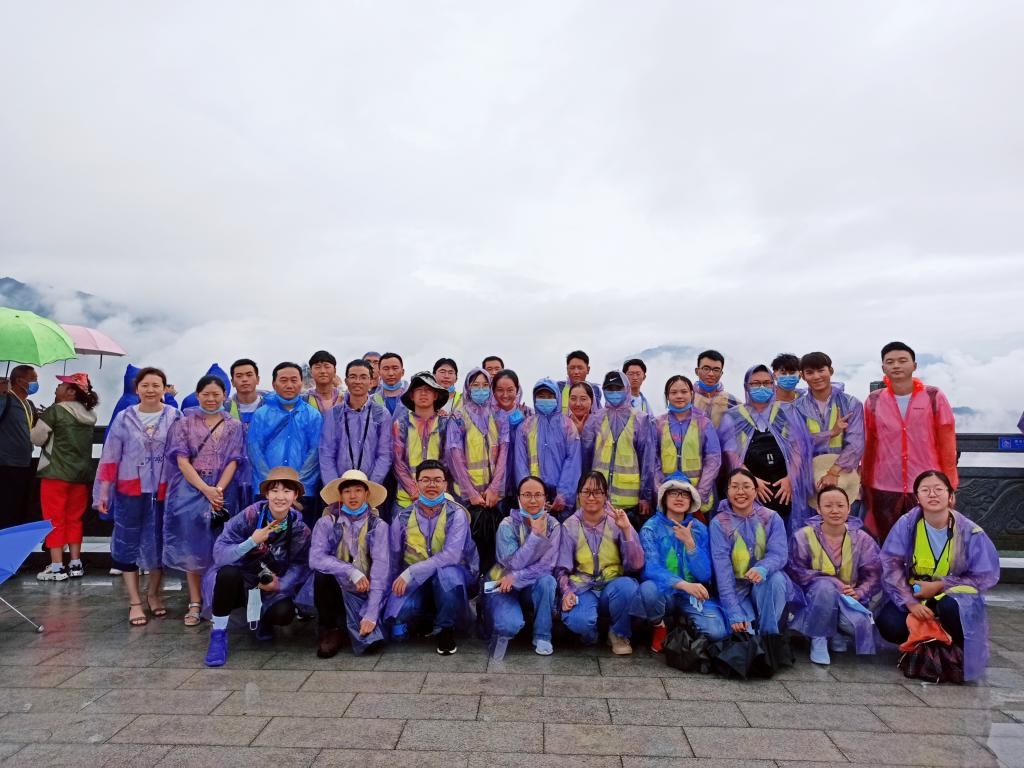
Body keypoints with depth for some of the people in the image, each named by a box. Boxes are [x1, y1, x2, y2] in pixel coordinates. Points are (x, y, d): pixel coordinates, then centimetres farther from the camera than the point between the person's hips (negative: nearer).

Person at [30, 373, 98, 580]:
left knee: (54, 519, 1)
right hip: (81, 473, 6)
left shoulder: (55, 411, -10)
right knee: (74, 519, 12)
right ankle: (75, 564, 13)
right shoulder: (89, 414, 7)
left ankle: (57, 567, 1)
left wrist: (39, 422, 14)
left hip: (56, 472, -6)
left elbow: (37, 438, -4)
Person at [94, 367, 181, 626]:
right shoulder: (124, 418, 0)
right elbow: (110, 457, 2)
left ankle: (153, 594, 27)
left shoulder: (175, 417, -2)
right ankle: (134, 601, 14)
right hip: (130, 491, 0)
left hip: (163, 491, 0)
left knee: (159, 542, 10)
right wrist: (103, 492, 0)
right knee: (128, 543, 4)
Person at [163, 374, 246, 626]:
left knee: (218, 547, 3)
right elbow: (182, 460, -3)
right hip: (190, 489, 0)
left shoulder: (234, 426, 8)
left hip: (223, 491, 0)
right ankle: (195, 603, 7)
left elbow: (233, 461, 1)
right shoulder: (185, 423, 6)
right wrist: (205, 489, -14)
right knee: (193, 545, -1)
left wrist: (218, 490, -14)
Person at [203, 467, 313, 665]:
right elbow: (219, 553, -23)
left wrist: (280, 584, -25)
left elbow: (300, 564, -9)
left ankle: (263, 621, 14)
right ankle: (218, 633, -13)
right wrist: (252, 542, -36)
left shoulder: (299, 527, -11)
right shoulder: (251, 515, -19)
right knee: (228, 572, -35)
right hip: (240, 581, -2)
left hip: (271, 587, 2)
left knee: (284, 613, -27)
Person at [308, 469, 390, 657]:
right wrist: (352, 572, -29)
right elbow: (315, 558, -18)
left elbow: (381, 568, -15)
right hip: (337, 591, 2)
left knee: (368, 640, -26)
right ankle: (331, 630, -7)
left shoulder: (378, 526, -7)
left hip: (365, 595, -1)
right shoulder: (326, 523, -3)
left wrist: (371, 614, -25)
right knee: (322, 572, -28)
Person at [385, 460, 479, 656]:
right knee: (397, 631, -25)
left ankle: (446, 629, -10)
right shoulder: (403, 518, 0)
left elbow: (451, 555, -24)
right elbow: (393, 561, 5)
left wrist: (410, 573, -26)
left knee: (445, 572, -38)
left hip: (452, 577, -2)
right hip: (414, 582, 2)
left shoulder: (456, 514, -11)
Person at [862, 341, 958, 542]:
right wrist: (865, 485, 10)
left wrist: (949, 486, 0)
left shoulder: (934, 397, 0)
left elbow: (946, 444, 2)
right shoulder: (873, 401, 3)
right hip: (884, 490, 1)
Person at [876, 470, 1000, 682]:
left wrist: (939, 585, -16)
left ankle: (962, 653, -4)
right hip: (915, 595, 1)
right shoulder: (906, 524, -11)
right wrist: (909, 601, -23)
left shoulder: (970, 532, -11)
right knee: (888, 624, -25)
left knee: (951, 607, -36)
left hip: (954, 595, -1)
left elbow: (986, 577, -8)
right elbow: (891, 565, -12)